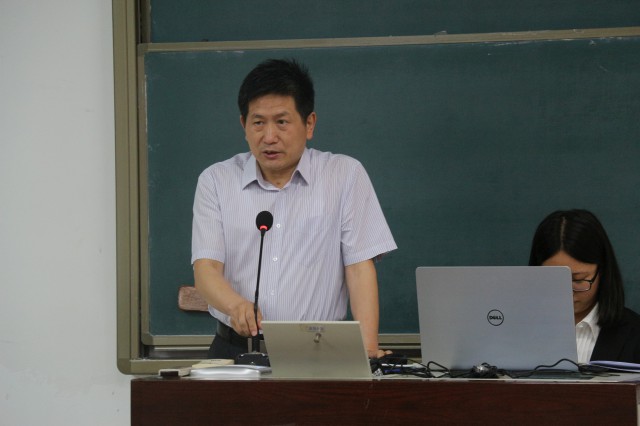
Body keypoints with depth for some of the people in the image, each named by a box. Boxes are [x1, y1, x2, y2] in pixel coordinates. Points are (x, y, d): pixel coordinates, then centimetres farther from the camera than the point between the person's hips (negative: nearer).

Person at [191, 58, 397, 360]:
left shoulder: (346, 175, 5)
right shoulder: (216, 181, 9)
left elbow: (360, 267, 0)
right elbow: (205, 268, 0)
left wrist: (368, 348, -13)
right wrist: (236, 305, -23)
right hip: (236, 350, 1)